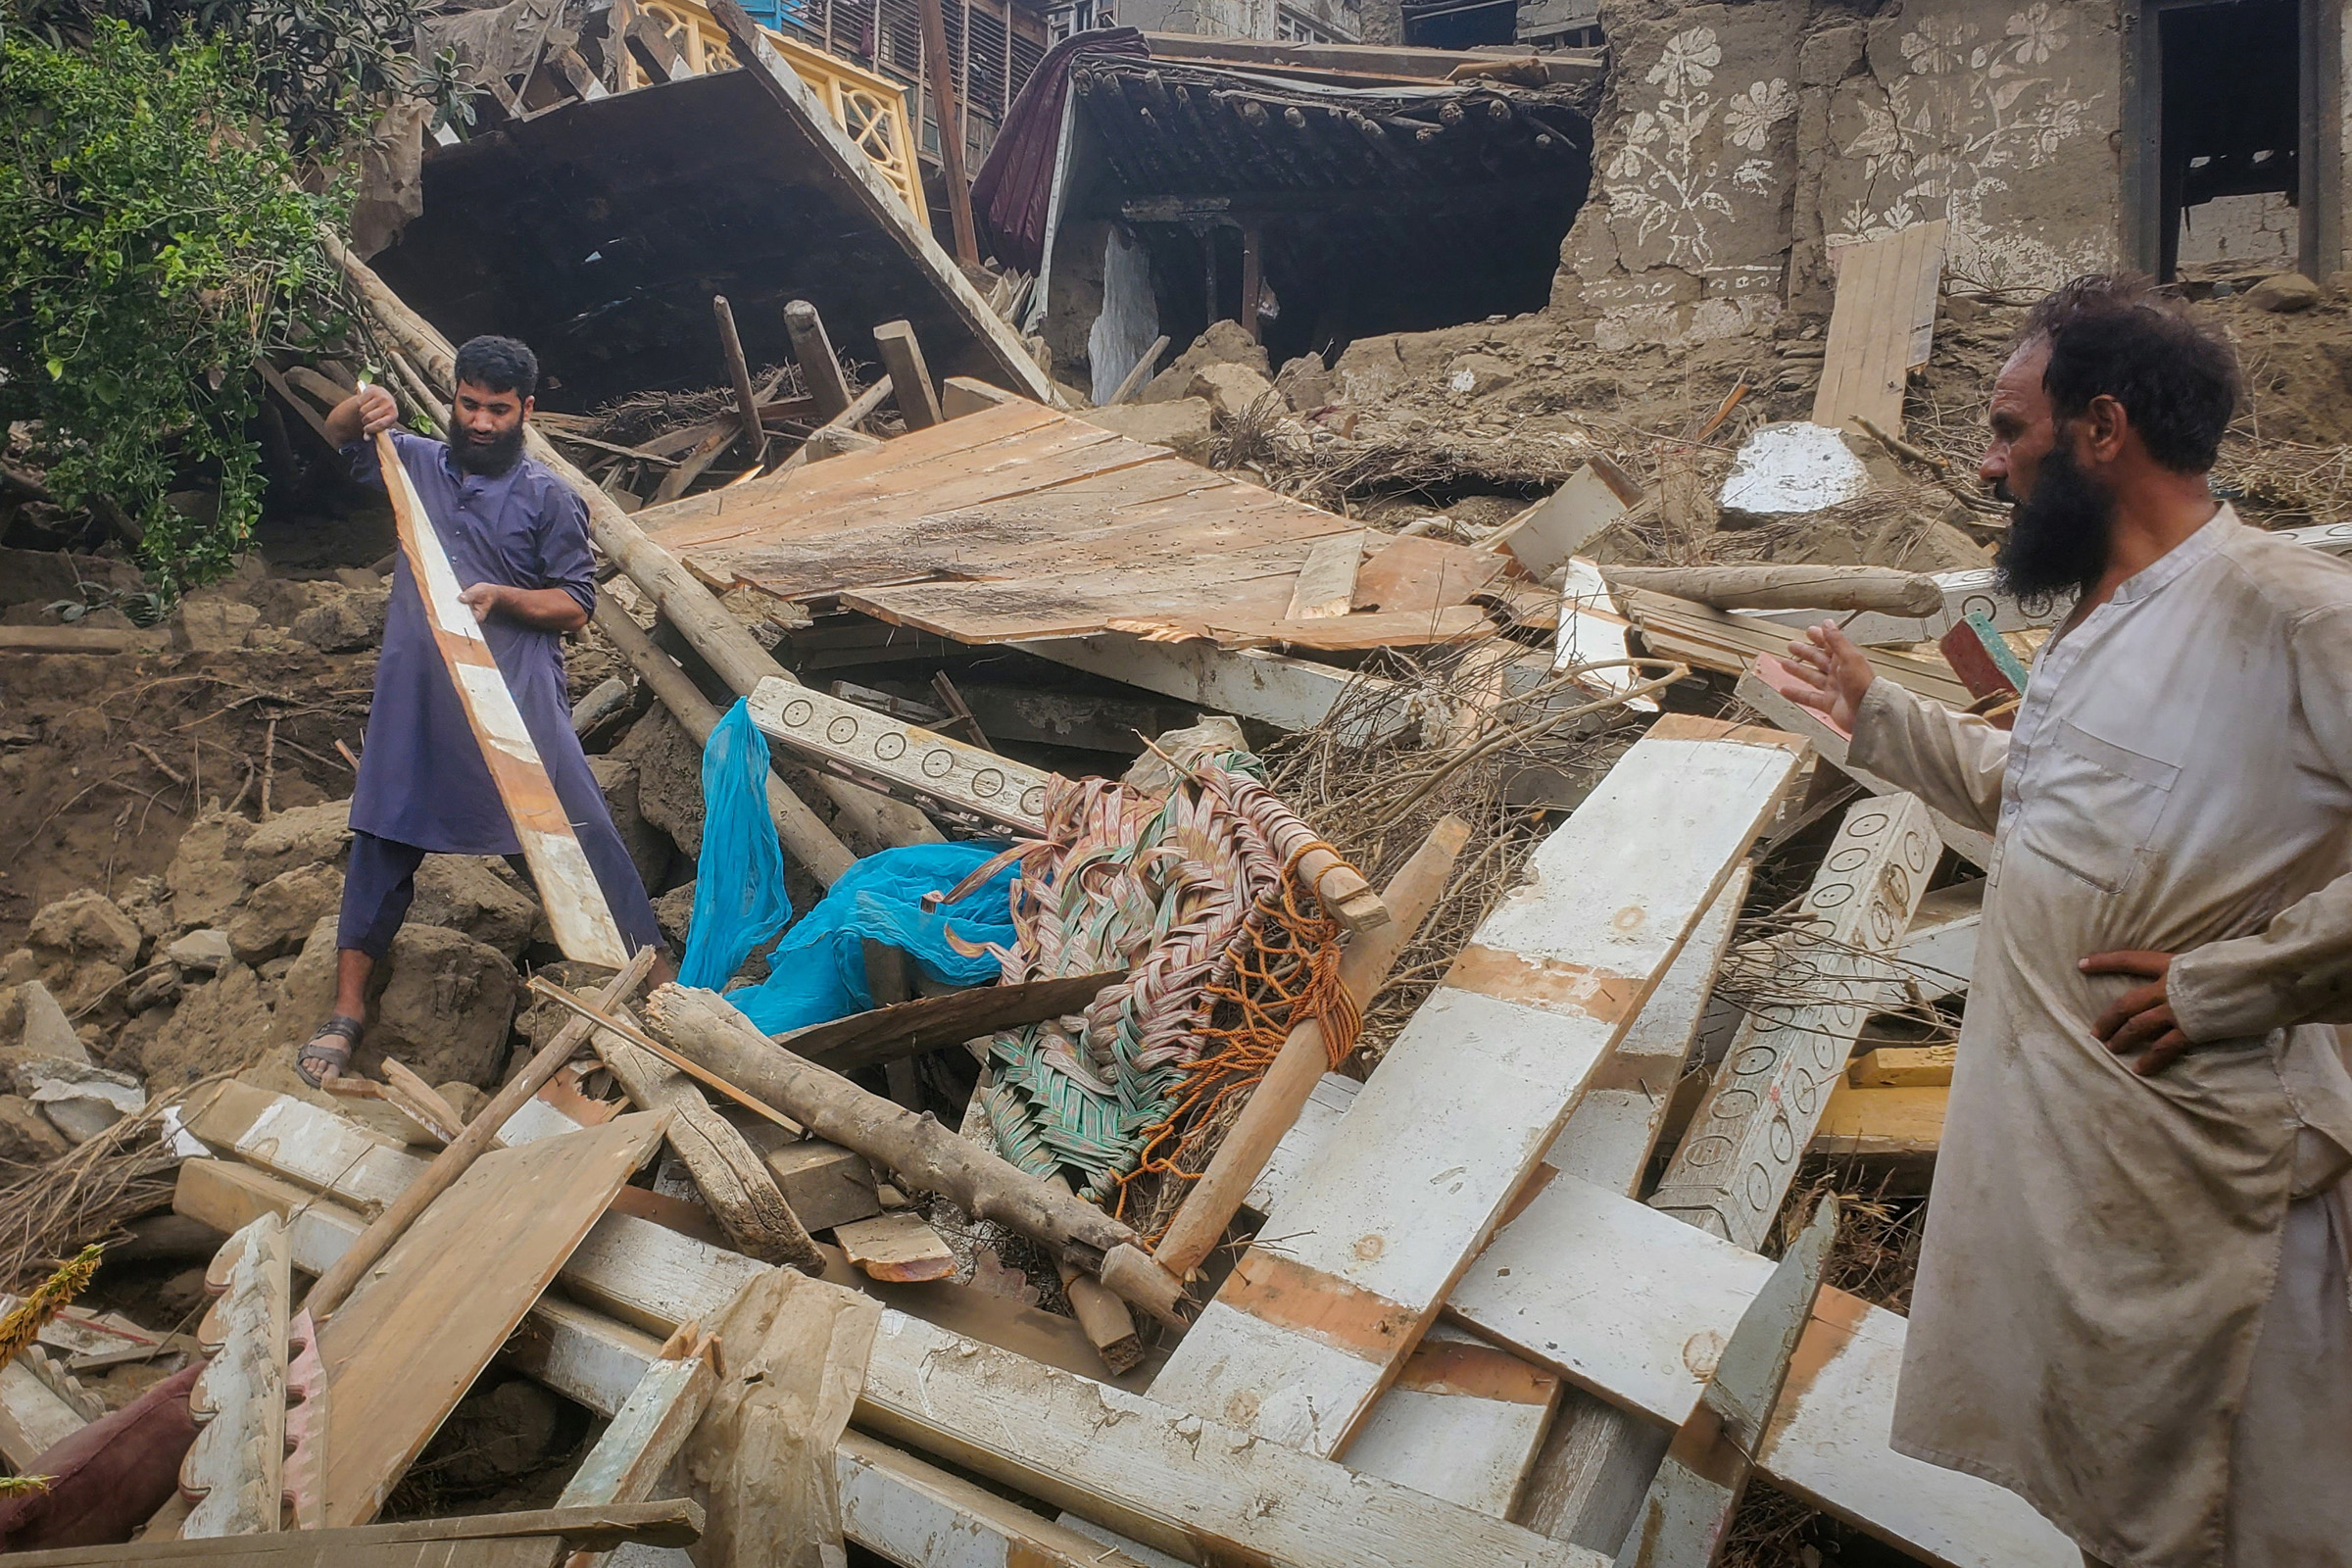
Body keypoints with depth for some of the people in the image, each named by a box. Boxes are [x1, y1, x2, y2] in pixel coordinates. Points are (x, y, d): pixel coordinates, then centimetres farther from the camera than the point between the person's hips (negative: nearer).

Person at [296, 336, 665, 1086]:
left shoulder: (547, 496, 0)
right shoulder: (420, 464, 10)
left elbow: (576, 604, -1)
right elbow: (338, 434, 16)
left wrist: (502, 596, -18)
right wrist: (361, 410, -7)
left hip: (518, 695, -3)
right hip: (416, 694, 3)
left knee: (578, 834, -4)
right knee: (383, 840, 7)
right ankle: (348, 1010, 18)